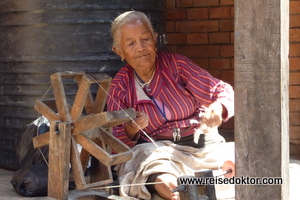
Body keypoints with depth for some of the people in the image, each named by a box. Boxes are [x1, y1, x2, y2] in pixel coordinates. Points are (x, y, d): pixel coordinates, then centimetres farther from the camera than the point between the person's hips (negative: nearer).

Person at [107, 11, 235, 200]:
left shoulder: (175, 64, 2)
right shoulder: (120, 86, 5)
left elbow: (224, 92, -1)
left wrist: (218, 109, -25)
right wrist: (130, 131, -19)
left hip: (202, 142, 2)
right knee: (165, 184, -39)